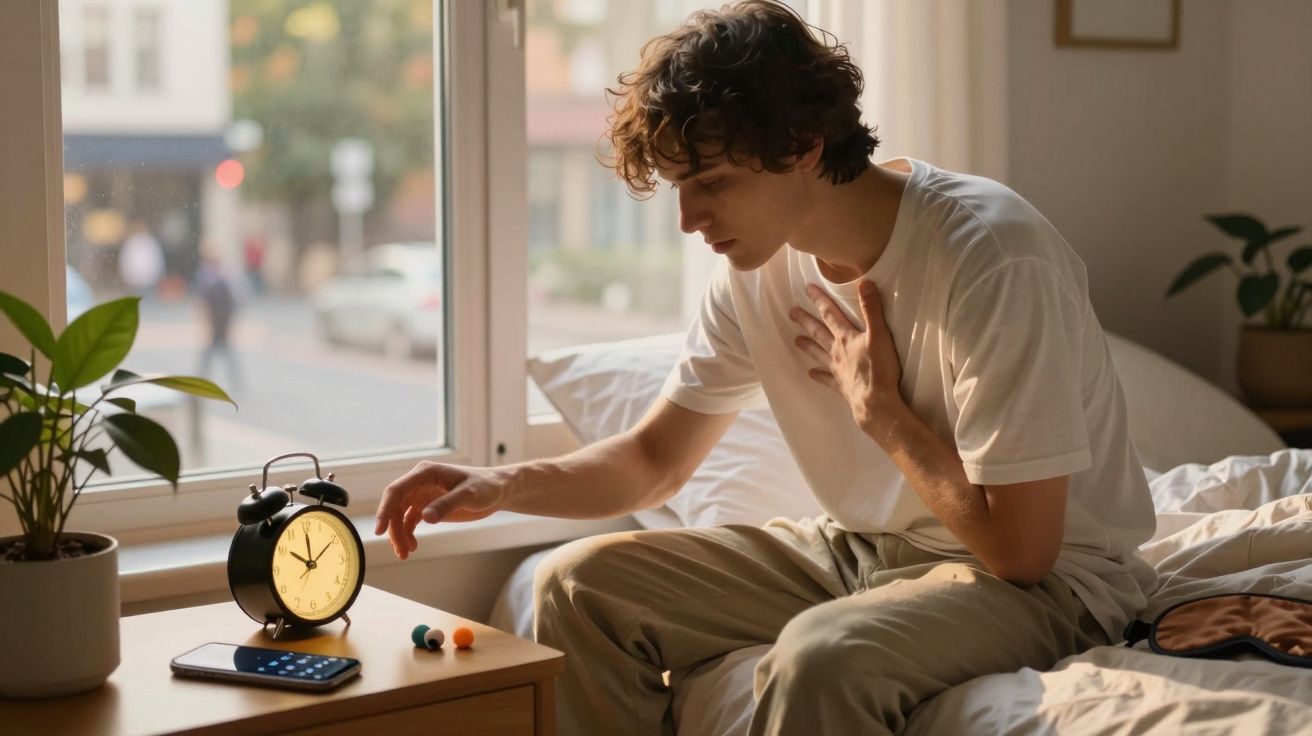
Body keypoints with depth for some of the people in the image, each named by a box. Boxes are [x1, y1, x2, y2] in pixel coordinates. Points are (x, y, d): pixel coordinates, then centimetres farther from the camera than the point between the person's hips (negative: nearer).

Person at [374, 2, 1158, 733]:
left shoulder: (992, 258, -26)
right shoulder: (760, 263, -3)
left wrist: (878, 406, -15)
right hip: (867, 549, 7)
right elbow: (654, 461, 7)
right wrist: (505, 484, -11)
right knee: (578, 586, -2)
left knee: (821, 657, -37)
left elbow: (1019, 547, -25)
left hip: (1052, 575, -7)